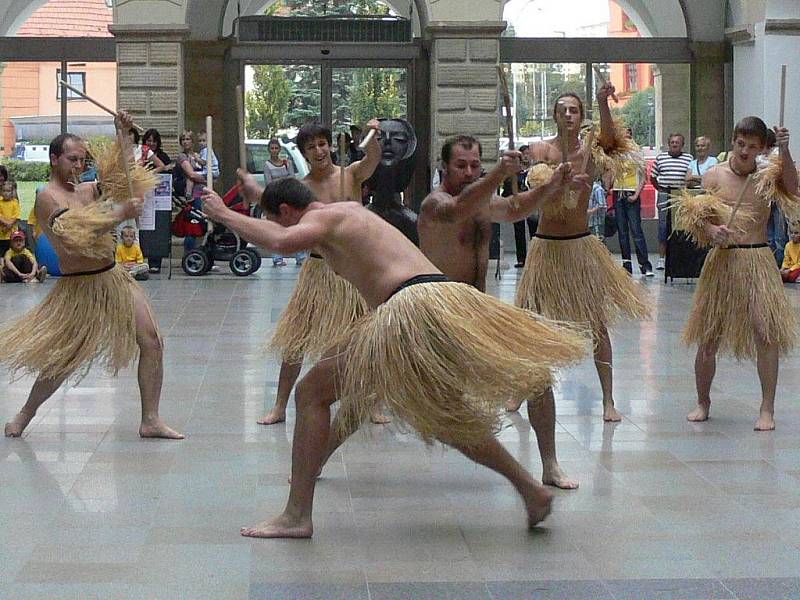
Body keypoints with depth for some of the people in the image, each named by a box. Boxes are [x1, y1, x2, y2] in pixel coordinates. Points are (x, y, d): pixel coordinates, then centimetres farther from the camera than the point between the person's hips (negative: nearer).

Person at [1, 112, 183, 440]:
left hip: (114, 278, 7)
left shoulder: (86, 190, 11)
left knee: (152, 342, -4)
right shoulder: (47, 197, -12)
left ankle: (150, 420, 1)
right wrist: (120, 213, -24)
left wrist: (122, 134, 4)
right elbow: (75, 233, -24)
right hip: (79, 287, -7)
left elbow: (120, 175, 18)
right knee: (62, 361, 2)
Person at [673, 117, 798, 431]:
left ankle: (767, 409, -2)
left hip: (758, 261, -1)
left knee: (767, 333, -10)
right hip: (722, 260, 1)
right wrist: (711, 231, -22)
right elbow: (694, 215, -2)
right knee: (708, 337, 5)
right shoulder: (714, 175, 2)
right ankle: (703, 403, 23)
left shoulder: (767, 178, 3)